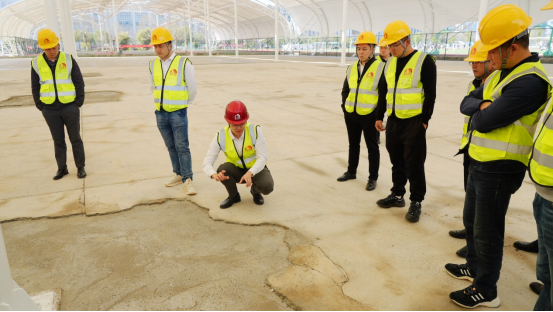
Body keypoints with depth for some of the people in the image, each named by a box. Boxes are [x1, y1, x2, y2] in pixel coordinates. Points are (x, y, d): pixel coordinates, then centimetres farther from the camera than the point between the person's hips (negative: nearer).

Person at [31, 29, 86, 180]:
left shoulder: (68, 59, -3)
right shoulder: (36, 63, 1)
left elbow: (79, 82, -1)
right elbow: (35, 87, 7)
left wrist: (78, 103, -6)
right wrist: (40, 107, 1)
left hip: (70, 107, -2)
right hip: (50, 111, 2)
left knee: (75, 138, 6)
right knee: (58, 140, 10)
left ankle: (80, 167, 16)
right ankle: (62, 168, 21)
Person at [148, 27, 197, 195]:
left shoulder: (184, 63, -7)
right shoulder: (153, 65, 7)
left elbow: (192, 90, 0)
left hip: (178, 113, -5)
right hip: (161, 113, 5)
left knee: (182, 146, -5)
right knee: (171, 146, 12)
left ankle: (187, 180, 1)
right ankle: (178, 174, 25)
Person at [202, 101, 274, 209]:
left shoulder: (255, 131, -23)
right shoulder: (220, 137, -19)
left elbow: (262, 158, -23)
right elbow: (207, 162, -21)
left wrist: (249, 173, -41)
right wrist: (215, 175, -45)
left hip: (256, 169, -2)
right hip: (236, 170, 2)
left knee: (267, 187, -32)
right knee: (222, 169, -31)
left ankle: (255, 190, 8)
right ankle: (233, 196, 0)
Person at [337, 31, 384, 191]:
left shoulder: (381, 67, -9)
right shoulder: (352, 68, 9)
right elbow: (345, 89, 18)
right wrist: (344, 106, 8)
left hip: (370, 115, -6)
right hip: (351, 114, 6)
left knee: (372, 147, 5)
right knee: (353, 144, 18)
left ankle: (373, 178, 16)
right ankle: (351, 171, 33)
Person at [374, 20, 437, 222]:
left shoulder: (424, 61, -8)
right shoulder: (390, 63, 11)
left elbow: (430, 94, -11)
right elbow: (383, 92, 16)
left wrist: (424, 120, -13)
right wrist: (379, 116, 13)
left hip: (414, 122, -6)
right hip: (393, 121, 6)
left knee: (414, 164, 0)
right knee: (397, 161, 15)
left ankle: (416, 202, 12)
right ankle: (397, 195, 28)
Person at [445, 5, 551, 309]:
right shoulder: (501, 73, 9)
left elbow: (483, 122, -25)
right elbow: (467, 103, 9)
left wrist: (480, 114, -3)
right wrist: (483, 106, -12)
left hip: (499, 170, -9)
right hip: (480, 162, 9)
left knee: (487, 230, 4)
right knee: (471, 219, 23)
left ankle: (486, 291, 22)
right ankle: (474, 266, 43)